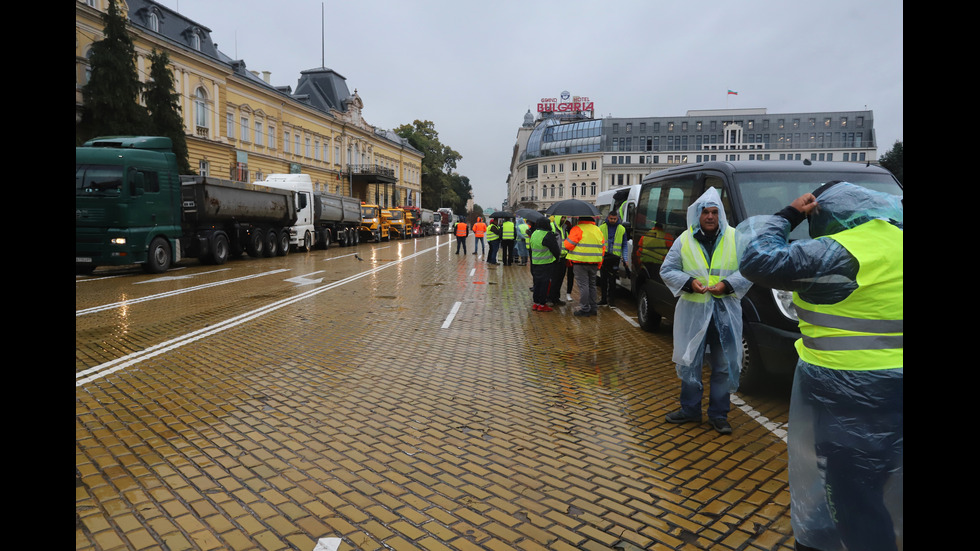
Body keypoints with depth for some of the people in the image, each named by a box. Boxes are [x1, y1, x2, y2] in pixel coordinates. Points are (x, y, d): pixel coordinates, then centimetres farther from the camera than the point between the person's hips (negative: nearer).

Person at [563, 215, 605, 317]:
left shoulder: (577, 229, -9)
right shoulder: (598, 230, 13)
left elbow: (568, 245, -11)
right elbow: (603, 248, 15)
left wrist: (566, 239, 13)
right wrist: (599, 264, 20)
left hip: (580, 263, -6)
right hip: (594, 263, 6)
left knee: (583, 285, -2)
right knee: (592, 285, 16)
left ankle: (585, 309, -1)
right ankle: (593, 308, 20)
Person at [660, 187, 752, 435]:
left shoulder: (736, 238, 1)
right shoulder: (684, 240, 2)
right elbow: (667, 270, 4)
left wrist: (727, 284, -14)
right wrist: (689, 282, -12)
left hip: (726, 313, 0)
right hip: (693, 312, 1)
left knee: (724, 366, 6)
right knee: (689, 363, 10)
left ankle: (718, 414, 21)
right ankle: (690, 410, 26)